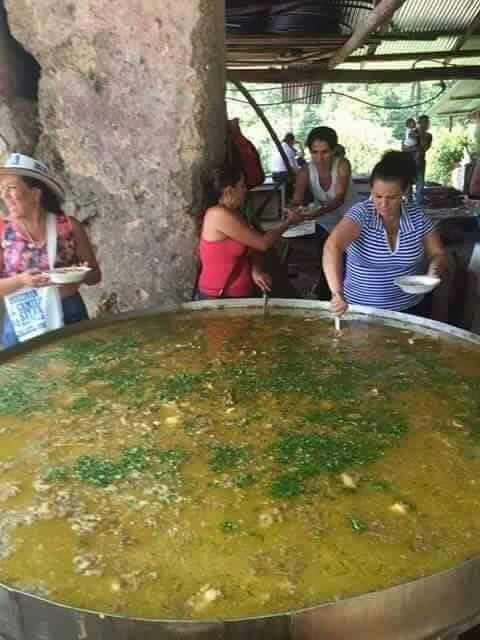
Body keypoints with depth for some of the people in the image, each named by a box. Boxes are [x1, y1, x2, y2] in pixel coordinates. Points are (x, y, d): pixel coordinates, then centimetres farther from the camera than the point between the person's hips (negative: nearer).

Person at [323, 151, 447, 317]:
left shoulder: (418, 217, -4)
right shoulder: (361, 214, -16)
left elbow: (438, 254, 7)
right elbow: (333, 247, -31)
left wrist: (435, 269, -16)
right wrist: (337, 294, -43)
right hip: (360, 310, -2)